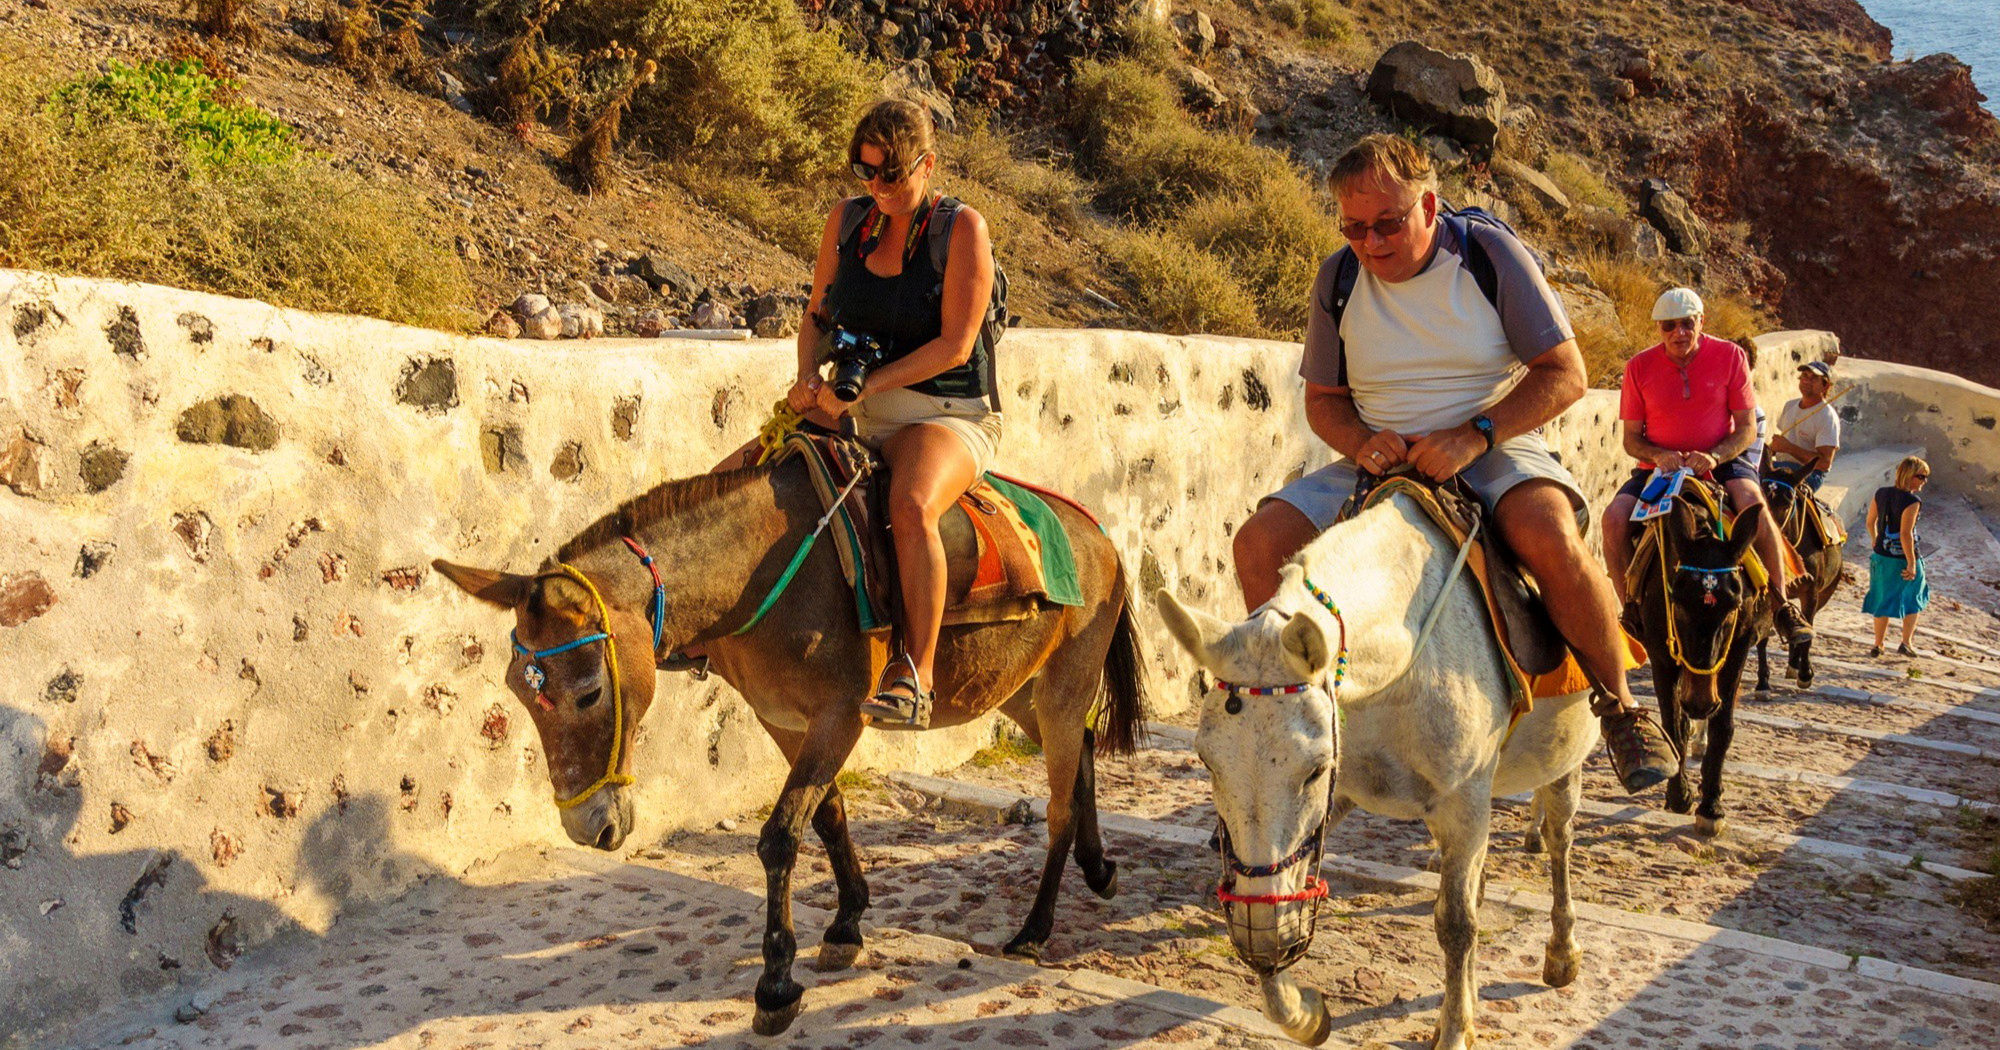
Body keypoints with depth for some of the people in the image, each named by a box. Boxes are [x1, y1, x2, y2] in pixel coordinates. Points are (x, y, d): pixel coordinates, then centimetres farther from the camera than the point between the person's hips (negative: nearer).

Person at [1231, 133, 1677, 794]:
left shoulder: (1490, 255, -7)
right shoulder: (1338, 280, 2)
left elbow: (1565, 374, -9)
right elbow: (1322, 399, 11)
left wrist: (1475, 435, -23)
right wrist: (1361, 443, -12)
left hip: (1496, 451, -3)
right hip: (1380, 462, 4)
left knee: (1550, 537, -36)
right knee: (1258, 544, -17)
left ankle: (1620, 707, -12)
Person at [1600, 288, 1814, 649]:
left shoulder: (1729, 355, -3)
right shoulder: (1639, 366, -2)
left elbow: (1747, 429, -1)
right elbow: (1631, 439, 2)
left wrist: (1713, 456, -21)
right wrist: (1659, 456, -20)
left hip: (1721, 461, -1)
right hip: (1659, 467, 1)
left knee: (1752, 501, -33)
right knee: (1614, 517, -25)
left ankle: (1782, 605, -20)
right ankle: (1630, 609, -7)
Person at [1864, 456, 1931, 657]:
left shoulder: (1881, 493, 1)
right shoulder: (1912, 501, -19)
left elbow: (1870, 522, 10)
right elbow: (1905, 534, -23)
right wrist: (1912, 564, -18)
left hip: (1881, 556, 6)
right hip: (1903, 558, -6)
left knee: (1883, 601, 16)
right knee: (1913, 600, 15)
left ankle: (1878, 645, 19)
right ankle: (1906, 642, 13)